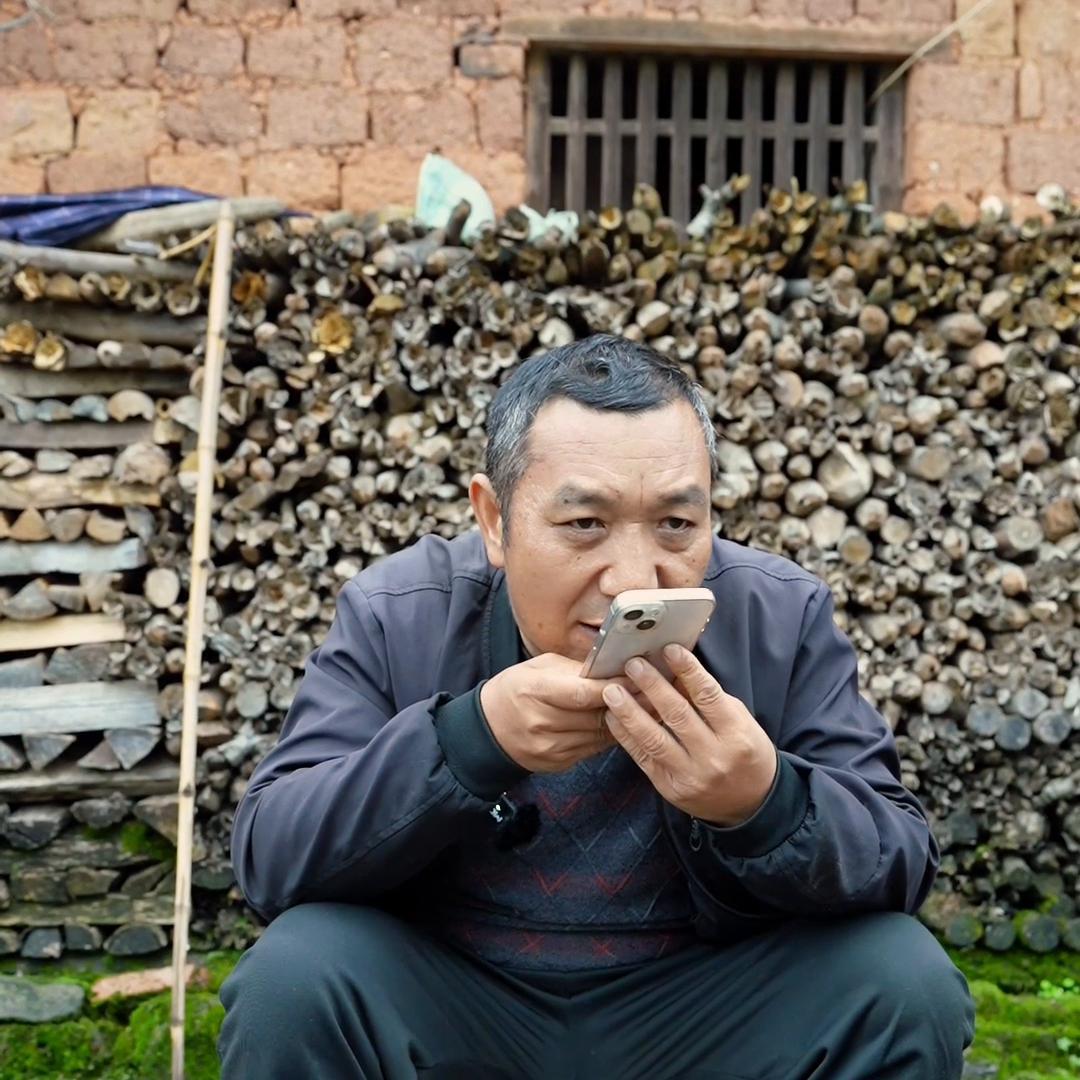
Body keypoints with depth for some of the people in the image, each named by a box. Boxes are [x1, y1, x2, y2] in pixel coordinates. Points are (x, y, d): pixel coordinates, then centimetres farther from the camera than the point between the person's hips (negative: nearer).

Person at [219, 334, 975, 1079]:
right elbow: (269, 858, -17)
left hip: (707, 1014, 1)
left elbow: (901, 871, -11)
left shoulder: (782, 618, -9)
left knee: (906, 979, -20)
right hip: (446, 1009, -1)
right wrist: (469, 739, -33)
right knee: (295, 976, -27)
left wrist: (767, 807, -34)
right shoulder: (396, 619, -11)